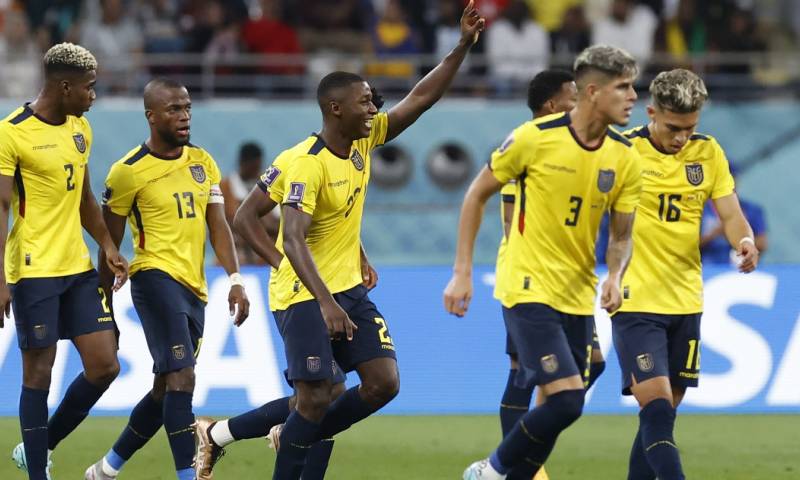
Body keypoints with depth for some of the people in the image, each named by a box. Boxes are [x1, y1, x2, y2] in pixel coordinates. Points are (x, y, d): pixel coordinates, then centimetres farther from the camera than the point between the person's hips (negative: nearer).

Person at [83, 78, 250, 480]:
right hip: (157, 278, -7)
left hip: (194, 287, 7)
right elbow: (110, 242, 2)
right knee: (181, 378, -19)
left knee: (166, 389, 12)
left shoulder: (202, 163, 10)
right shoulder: (128, 172, -6)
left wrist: (235, 280, -4)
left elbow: (218, 226, 9)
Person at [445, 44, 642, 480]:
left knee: (562, 407, 6)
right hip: (529, 291, -6)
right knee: (566, 400, -17)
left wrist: (614, 276, -13)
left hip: (577, 297, 6)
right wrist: (462, 272, -3)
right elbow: (477, 195, 0)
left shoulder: (625, 159, 1)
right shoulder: (534, 138, -12)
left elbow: (621, 236, 9)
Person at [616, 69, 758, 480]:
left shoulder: (708, 153, 6)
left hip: (685, 302, 5)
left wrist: (744, 242, -20)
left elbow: (731, 215, 3)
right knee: (656, 404, -17)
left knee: (664, 411, 10)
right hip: (636, 302, -5)